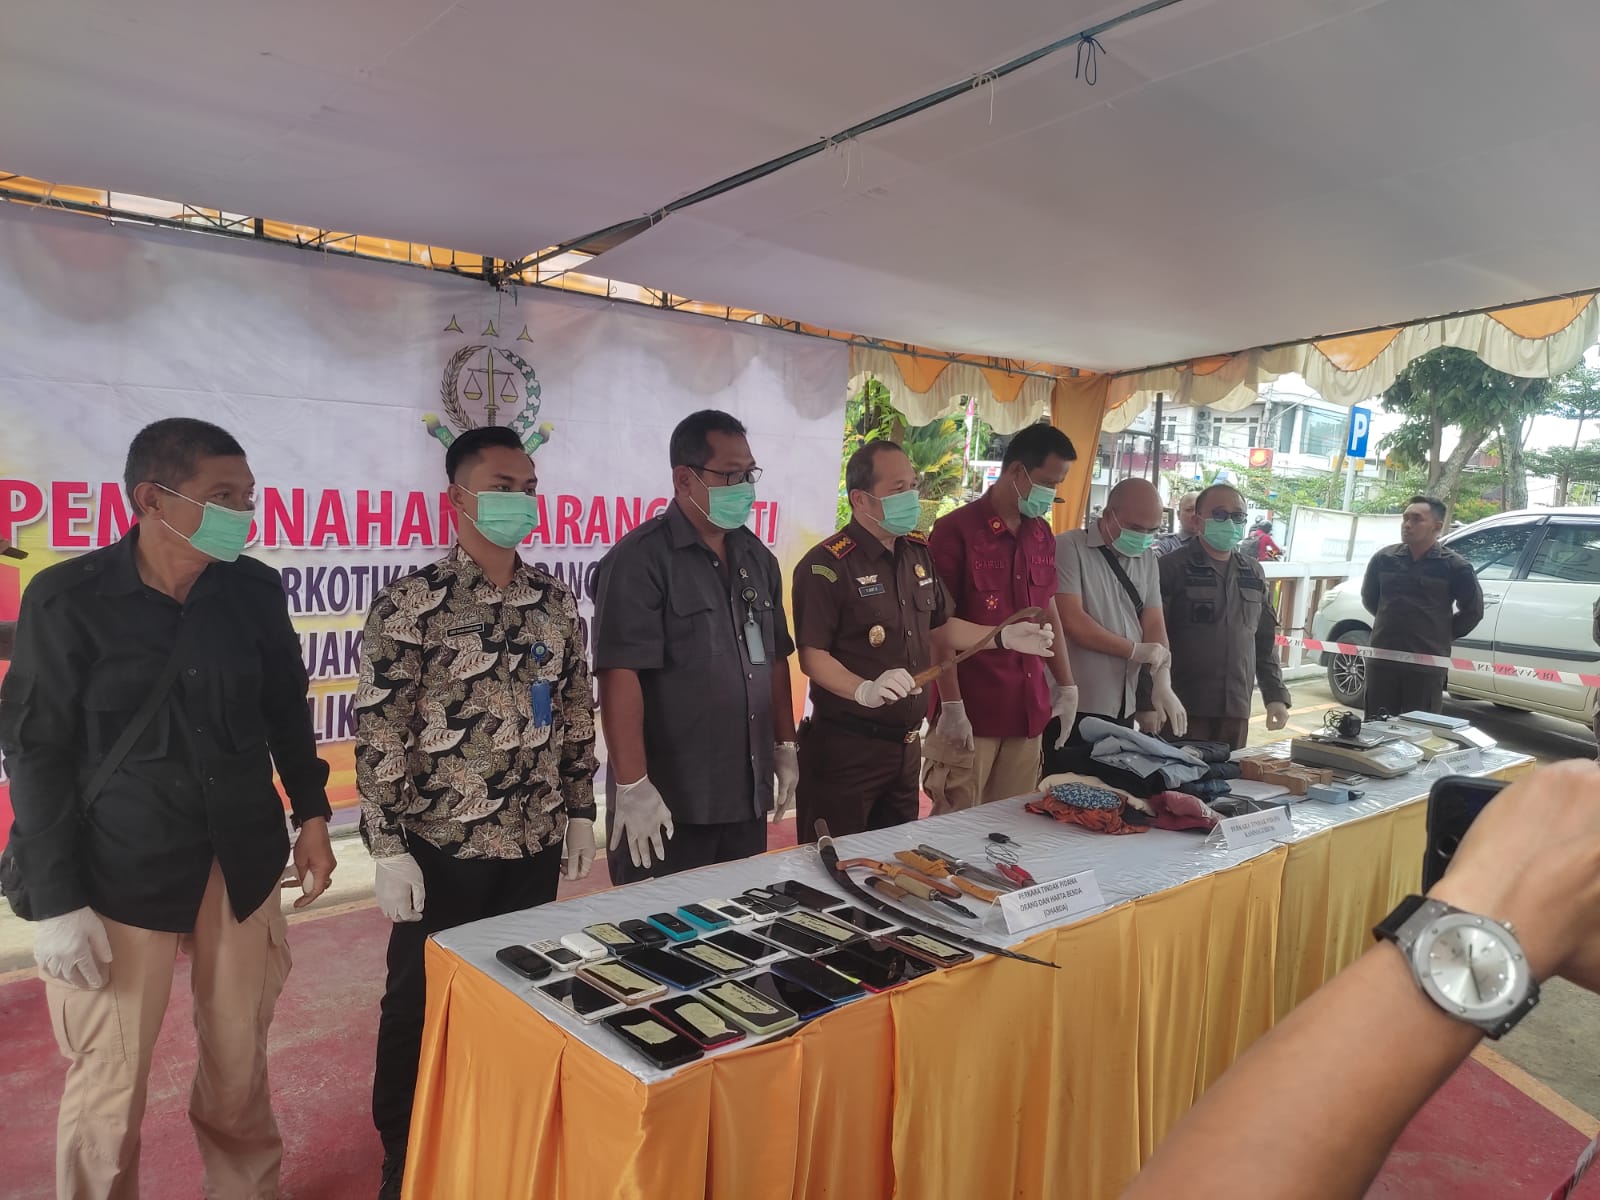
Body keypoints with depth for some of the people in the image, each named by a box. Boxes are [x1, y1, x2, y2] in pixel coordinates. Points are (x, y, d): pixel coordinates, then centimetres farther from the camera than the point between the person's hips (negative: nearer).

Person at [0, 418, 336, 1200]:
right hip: (121, 873, -3)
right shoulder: (66, 599, -9)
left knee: (241, 1066, 14)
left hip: (245, 864, 3)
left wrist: (311, 814, 7)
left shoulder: (256, 590, -1)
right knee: (107, 1088, 8)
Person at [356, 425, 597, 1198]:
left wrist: (580, 814, 10)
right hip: (442, 847, -4)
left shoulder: (557, 602, 3)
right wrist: (387, 850, -12)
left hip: (535, 845, 5)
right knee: (419, 1005, 12)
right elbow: (378, 735, -12)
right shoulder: (411, 605, -12)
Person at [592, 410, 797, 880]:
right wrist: (632, 785, -22)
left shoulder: (757, 557, 10)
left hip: (746, 796, 7)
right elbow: (620, 674, -19)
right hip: (667, 803, -6)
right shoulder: (640, 559, -13)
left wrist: (785, 745, 15)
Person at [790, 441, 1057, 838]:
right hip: (844, 747, -7)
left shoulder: (919, 553, 8)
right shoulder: (826, 566, -17)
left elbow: (938, 627, 19)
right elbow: (812, 656, -20)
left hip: (906, 744, 7)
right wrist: (865, 691, -34)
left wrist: (1004, 636, 10)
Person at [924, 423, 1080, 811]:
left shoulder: (1042, 535, 12)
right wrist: (951, 706, -14)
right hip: (972, 711, -6)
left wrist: (1066, 686, 17)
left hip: (1027, 709, 6)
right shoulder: (956, 530, -8)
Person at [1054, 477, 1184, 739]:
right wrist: (1135, 650, -6)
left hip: (1123, 709, 6)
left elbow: (1154, 624, 7)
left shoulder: (1147, 559, 13)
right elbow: (1073, 622, -16)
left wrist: (1163, 683, -9)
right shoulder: (1070, 547, -7)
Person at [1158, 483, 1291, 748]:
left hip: (1236, 710, 5)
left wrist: (1276, 696, 13)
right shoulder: (1172, 569, -5)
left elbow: (1265, 642, 19)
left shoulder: (1253, 574, 14)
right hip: (1183, 709, -5)